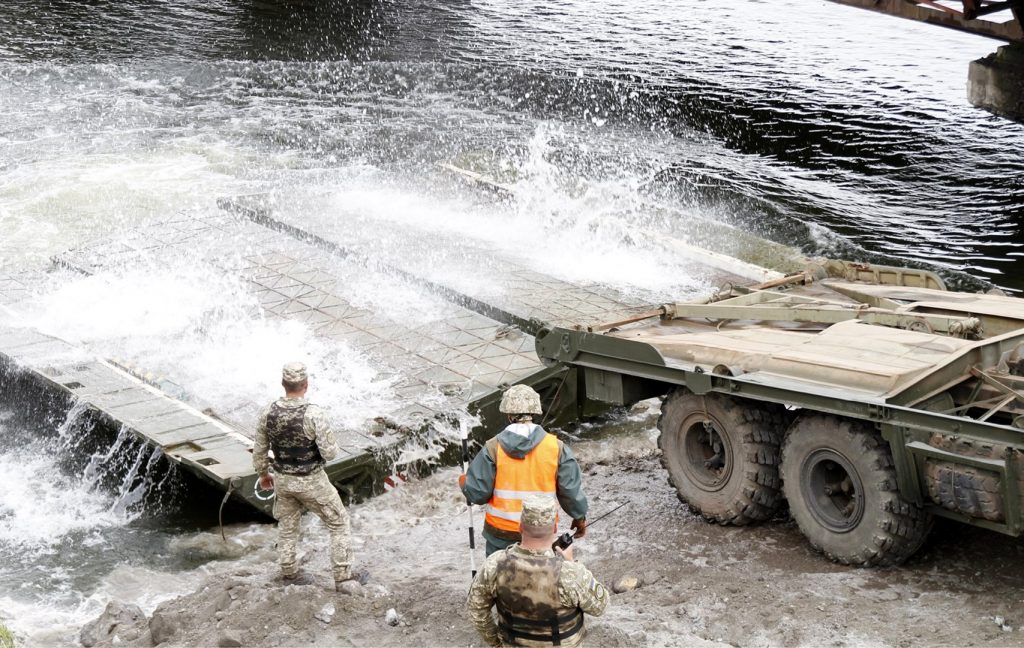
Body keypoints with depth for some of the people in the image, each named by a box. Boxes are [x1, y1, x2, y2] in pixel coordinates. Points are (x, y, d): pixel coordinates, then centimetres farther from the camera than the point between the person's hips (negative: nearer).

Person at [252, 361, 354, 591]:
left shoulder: (268, 412, -13)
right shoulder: (314, 414, -28)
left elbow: (259, 450, 0)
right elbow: (330, 453, -25)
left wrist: (263, 474, 18)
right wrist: (330, 440, -1)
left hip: (283, 479, 4)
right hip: (311, 482, -4)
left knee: (287, 527, 26)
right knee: (339, 524, 14)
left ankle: (289, 576, 38)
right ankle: (343, 578, 17)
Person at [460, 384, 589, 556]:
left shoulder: (493, 448, -11)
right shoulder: (556, 447, -8)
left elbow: (477, 493, -8)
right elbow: (571, 490, -3)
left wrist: (464, 483, 15)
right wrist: (580, 517, 14)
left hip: (501, 534, -1)